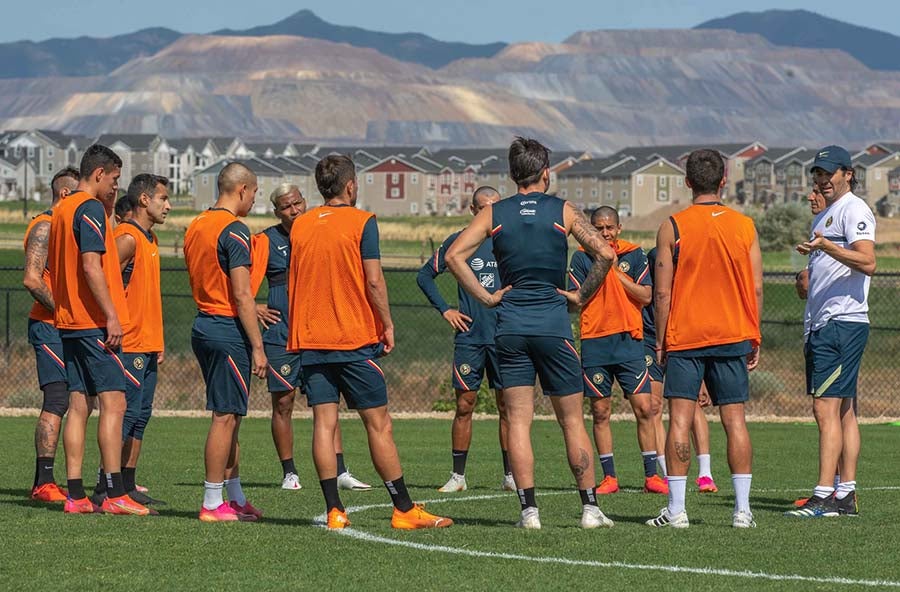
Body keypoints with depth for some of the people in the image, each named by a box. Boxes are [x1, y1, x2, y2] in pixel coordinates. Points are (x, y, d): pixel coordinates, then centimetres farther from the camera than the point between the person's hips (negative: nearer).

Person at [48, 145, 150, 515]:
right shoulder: (90, 208, -11)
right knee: (113, 402, -9)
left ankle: (75, 495, 5)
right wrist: (112, 317, -19)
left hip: (67, 321, 9)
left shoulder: (61, 210, 16)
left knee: (78, 405, 7)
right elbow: (91, 266, -20)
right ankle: (115, 494, -13)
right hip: (95, 323, -9)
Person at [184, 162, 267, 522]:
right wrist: (257, 347, -15)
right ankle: (213, 503, -3)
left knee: (227, 416, 15)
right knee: (225, 417, -4)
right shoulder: (234, 230, -14)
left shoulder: (196, 226, 14)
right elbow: (242, 294, -17)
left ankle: (236, 498, 19)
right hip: (229, 330, -9)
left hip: (203, 324, 9)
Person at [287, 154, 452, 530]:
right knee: (378, 424, 0)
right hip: (356, 340, -4)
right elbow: (373, 280, -10)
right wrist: (387, 325, 0)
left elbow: (292, 283, 13)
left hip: (309, 340, 4)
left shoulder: (300, 226, 8)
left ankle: (334, 511, -2)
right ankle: (404, 510, 2)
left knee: (324, 422, 2)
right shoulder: (361, 222, -6)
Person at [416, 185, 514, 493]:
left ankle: (510, 475, 8)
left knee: (507, 406, 2)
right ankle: (458, 476, 5)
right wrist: (445, 309, 4)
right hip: (469, 336, 0)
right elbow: (425, 275, 12)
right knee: (464, 405, 0)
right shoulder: (458, 242, 3)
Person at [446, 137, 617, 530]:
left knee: (518, 421, 2)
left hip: (510, 326, 1)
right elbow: (605, 253, -8)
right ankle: (590, 508, 4)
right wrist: (582, 296, 2)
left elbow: (454, 256, -4)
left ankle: (529, 509, -6)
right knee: (572, 420, 6)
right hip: (554, 325, -1)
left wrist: (486, 297, 0)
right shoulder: (563, 212, 1)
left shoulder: (494, 214, 5)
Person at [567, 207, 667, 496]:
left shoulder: (634, 254, 6)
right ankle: (609, 477, 9)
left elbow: (646, 296, -1)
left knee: (644, 407, -5)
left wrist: (617, 273, -8)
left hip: (629, 340, 0)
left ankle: (651, 476, 0)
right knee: (600, 412, 2)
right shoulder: (582, 257, 5)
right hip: (594, 342, 0)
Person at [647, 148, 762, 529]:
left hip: (684, 339, -2)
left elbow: (662, 292, -4)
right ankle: (742, 509, 0)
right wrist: (755, 340, 11)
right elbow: (756, 289, 3)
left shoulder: (672, 228, -3)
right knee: (734, 420, 3)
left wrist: (660, 341, 4)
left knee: (680, 419, -1)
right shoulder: (744, 227, 2)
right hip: (733, 338, 2)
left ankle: (676, 509, -5)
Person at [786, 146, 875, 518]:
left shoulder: (854, 210, -9)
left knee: (826, 408, -15)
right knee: (843, 410, 9)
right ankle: (846, 495, 11)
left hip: (844, 323, -10)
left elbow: (867, 262, -25)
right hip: (822, 325, 10)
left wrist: (827, 246, -36)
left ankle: (824, 497, -19)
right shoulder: (823, 217, 22)